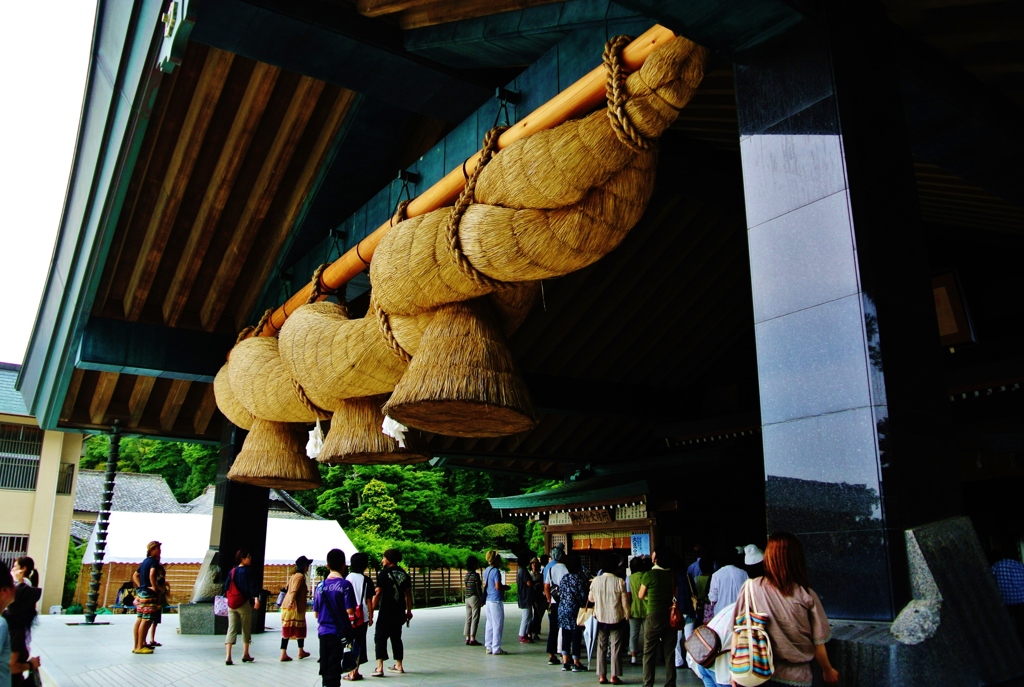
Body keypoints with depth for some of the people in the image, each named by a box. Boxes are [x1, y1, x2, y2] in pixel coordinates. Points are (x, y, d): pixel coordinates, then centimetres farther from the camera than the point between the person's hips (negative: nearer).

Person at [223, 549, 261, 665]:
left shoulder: (232, 571, 8)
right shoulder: (247, 571, -8)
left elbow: (226, 587, 13)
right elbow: (252, 587, -17)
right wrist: (256, 598, -23)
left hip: (231, 604, 4)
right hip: (244, 603, -4)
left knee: (231, 629, 1)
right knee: (246, 629, 10)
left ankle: (228, 656, -10)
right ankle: (245, 655, 18)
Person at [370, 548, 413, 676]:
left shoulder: (384, 573, -8)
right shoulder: (404, 574, 9)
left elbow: (378, 593, -11)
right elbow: (408, 594, 10)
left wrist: (371, 610, -7)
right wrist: (409, 610, 17)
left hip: (386, 612, -6)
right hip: (400, 612, 6)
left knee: (380, 638, -2)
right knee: (396, 637, 16)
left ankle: (379, 668, -11)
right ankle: (398, 665, 21)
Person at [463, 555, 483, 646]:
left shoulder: (467, 574, 9)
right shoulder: (476, 575, -14)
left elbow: (465, 586, 12)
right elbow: (478, 588, -15)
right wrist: (482, 600, -9)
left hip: (467, 598, 8)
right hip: (474, 598, -8)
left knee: (468, 619, 10)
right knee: (475, 619, -3)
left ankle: (467, 638, 11)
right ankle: (472, 639, -4)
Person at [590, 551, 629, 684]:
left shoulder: (596, 580, -6)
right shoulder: (619, 581, -13)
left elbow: (591, 598, 7)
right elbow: (624, 602, -8)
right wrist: (627, 617, 5)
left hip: (600, 618, 2)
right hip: (616, 618, -2)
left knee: (601, 647, 11)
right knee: (616, 647, 6)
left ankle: (602, 675, 12)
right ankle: (614, 676, 8)